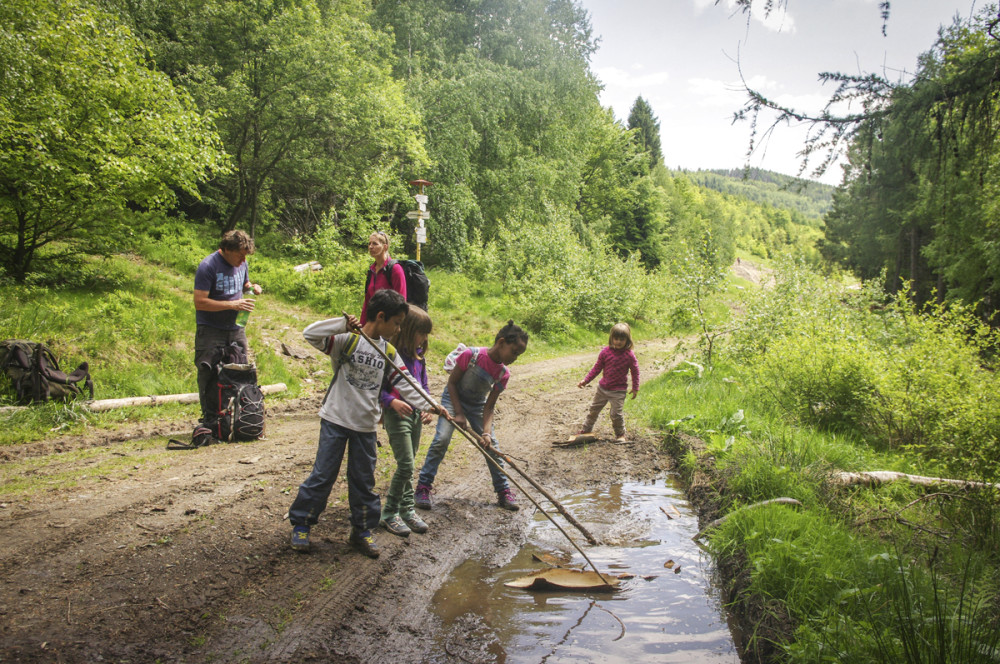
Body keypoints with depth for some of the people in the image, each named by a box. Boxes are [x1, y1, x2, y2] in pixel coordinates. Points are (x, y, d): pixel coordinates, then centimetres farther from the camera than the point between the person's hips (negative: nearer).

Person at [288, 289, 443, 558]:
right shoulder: (347, 340, -12)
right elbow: (310, 334, -23)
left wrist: (428, 405, -8)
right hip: (336, 418, -5)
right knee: (323, 475, 3)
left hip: (366, 424, 5)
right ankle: (301, 525, 21)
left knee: (364, 480, 12)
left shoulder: (388, 351, 6)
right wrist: (344, 324, -32)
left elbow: (404, 383, 4)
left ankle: (362, 531, 26)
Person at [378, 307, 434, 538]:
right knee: (405, 465, -8)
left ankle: (407, 510, 24)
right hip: (396, 415, -7)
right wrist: (393, 401, -28)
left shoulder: (418, 355, 10)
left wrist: (427, 408, 6)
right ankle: (389, 513, 7)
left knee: (408, 465, 14)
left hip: (415, 414, 7)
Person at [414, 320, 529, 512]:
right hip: (453, 399, -4)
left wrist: (486, 433, -25)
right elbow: (452, 383, -16)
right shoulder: (471, 355, -26)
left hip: (477, 406, 4)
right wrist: (459, 414, -20)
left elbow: (489, 407, -11)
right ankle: (423, 487, -9)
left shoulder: (503, 374, -13)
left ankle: (503, 491, 13)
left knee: (491, 446, -2)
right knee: (442, 439, -20)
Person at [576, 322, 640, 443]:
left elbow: (635, 371, -1)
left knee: (616, 413, -5)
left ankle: (620, 434, 19)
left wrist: (635, 388, 0)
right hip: (603, 387, 4)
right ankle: (586, 429, 33)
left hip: (618, 391, -4)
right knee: (594, 409, 15)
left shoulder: (629, 355, -12)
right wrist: (586, 380, 0)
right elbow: (597, 368, 2)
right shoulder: (605, 352, -7)